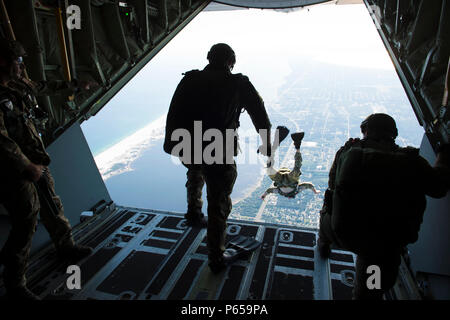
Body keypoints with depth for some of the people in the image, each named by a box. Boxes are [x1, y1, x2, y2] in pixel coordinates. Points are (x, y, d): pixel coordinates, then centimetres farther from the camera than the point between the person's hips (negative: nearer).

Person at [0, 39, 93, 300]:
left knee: (53, 207, 19)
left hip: (35, 162, 9)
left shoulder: (21, 86, 6)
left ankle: (66, 248, 41)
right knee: (26, 224, -2)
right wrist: (27, 167, -21)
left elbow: (43, 87, 29)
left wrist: (68, 86, 45)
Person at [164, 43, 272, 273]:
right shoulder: (239, 84, 4)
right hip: (219, 154, -3)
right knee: (218, 206, 11)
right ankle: (216, 260, 23)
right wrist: (267, 144, 24)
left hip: (186, 149, 3)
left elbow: (173, 115, 9)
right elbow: (260, 115, 10)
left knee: (195, 170, 39)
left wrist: (173, 144, 19)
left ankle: (194, 213, 45)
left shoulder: (189, 80, 9)